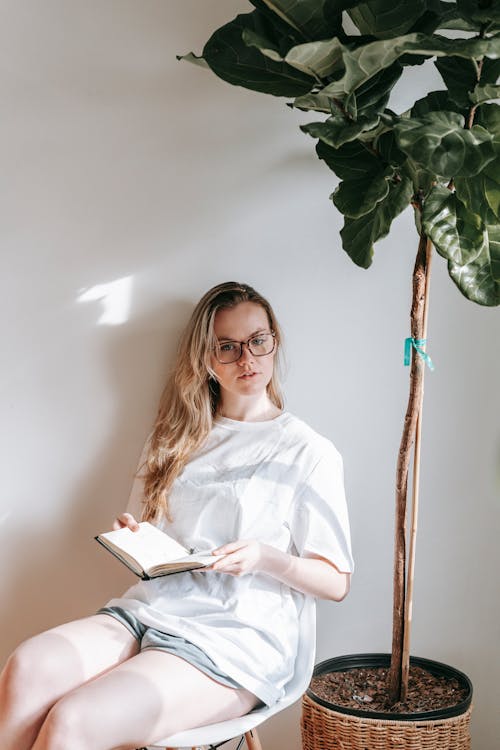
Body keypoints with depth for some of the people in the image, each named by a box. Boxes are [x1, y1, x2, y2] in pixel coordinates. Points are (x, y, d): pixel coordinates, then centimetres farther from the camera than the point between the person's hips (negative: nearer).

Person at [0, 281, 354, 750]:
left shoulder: (307, 451, 3)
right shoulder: (179, 437, 18)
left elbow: (336, 583, 2)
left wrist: (266, 558, -16)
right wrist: (131, 539, 2)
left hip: (237, 635, -5)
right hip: (152, 607, 5)